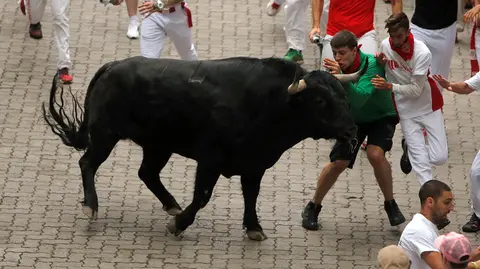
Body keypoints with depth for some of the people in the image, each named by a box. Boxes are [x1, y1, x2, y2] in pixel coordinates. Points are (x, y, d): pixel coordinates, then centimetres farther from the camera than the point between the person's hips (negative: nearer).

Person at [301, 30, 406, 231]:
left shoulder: (371, 64, -33)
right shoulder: (336, 68, -19)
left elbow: (359, 98, -45)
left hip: (381, 116, -3)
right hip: (354, 118, 4)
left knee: (375, 154, -28)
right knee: (339, 162, -7)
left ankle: (391, 205, -7)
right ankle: (313, 208, 13)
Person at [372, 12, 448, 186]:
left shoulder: (422, 53, -22)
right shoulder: (385, 45, -10)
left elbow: (416, 89, -22)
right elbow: (384, 73, 8)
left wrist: (389, 86, -32)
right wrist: (380, 64, -15)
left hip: (429, 105, -2)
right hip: (406, 110, 2)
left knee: (440, 158, -3)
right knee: (420, 161, -6)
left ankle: (410, 147, 25)